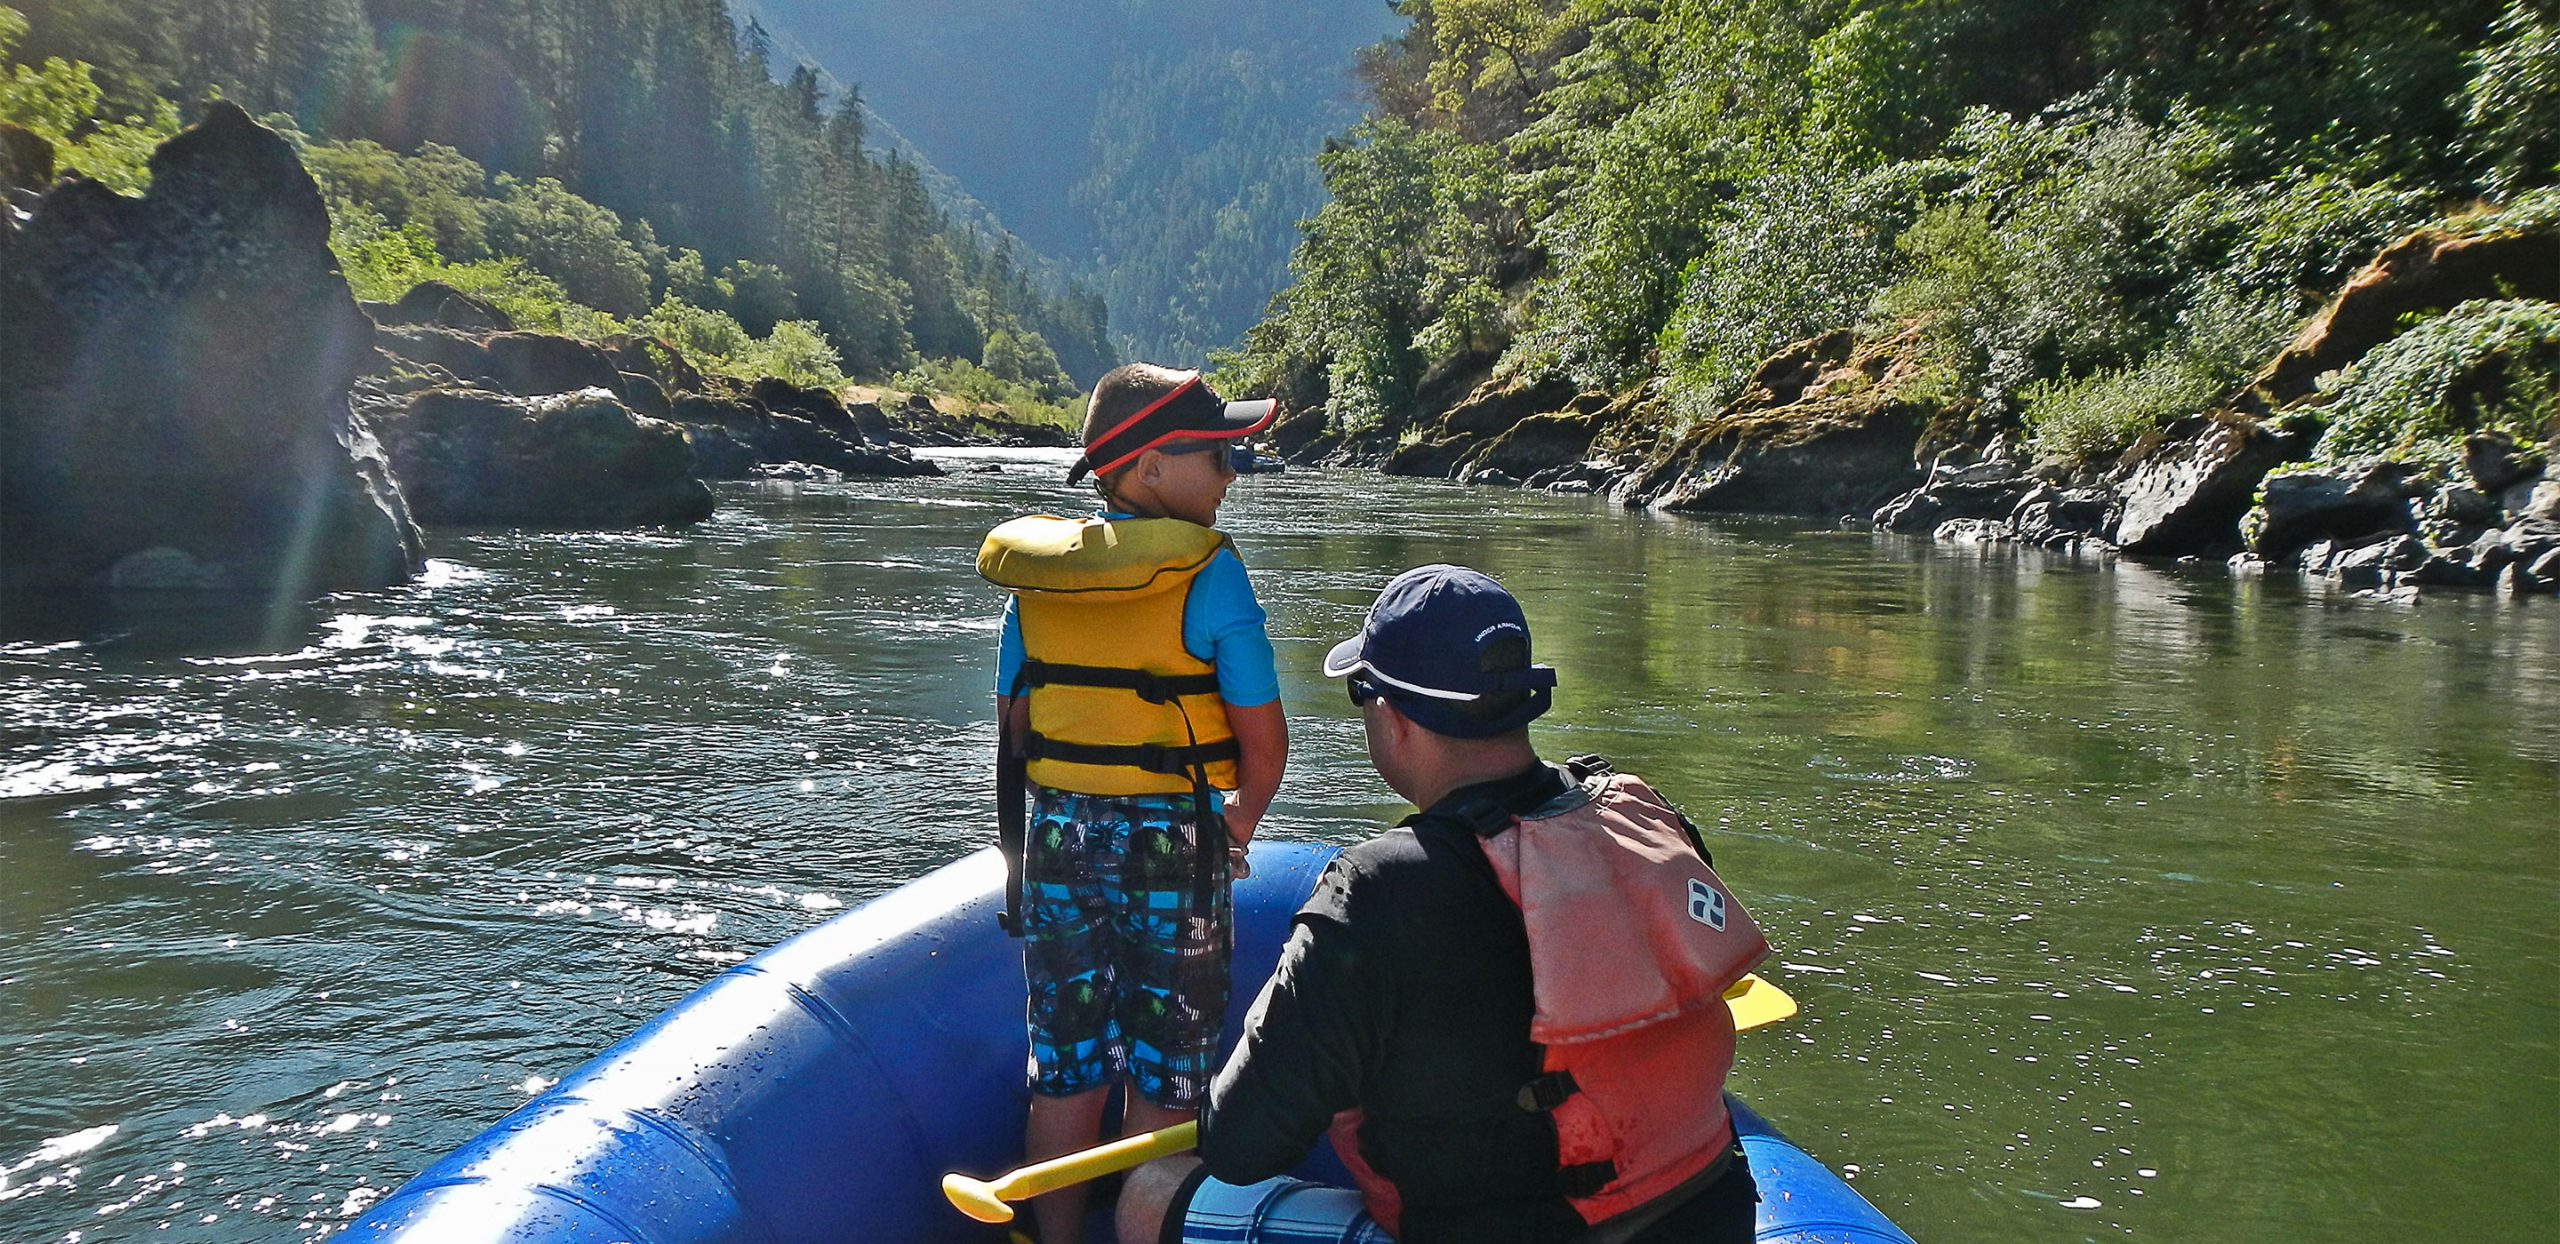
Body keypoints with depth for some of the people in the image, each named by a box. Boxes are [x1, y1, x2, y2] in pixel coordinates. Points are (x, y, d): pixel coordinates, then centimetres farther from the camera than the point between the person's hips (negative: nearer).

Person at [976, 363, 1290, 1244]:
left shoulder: (1035, 572, 2)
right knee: (1166, 1075, 10)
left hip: (1056, 839, 5)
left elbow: (1012, 725, 7)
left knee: (1064, 1068, 16)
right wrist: (1240, 823, 7)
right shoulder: (1205, 570, -13)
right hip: (1171, 844, -5)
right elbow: (1263, 737, -12)